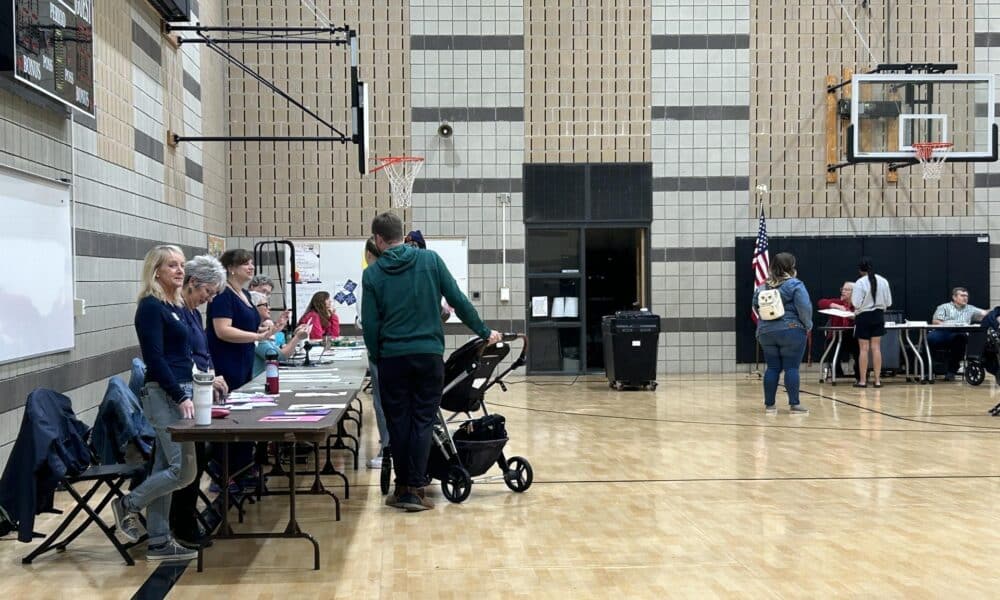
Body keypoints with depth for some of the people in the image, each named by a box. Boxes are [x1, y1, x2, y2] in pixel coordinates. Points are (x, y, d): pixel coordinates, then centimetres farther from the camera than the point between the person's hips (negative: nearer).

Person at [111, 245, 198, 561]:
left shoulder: (176, 306, 14)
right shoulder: (150, 307, -12)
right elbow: (154, 358, -18)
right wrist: (180, 397, -20)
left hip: (179, 393, 9)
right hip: (164, 395, -9)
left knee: (166, 468, 11)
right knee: (184, 470, -8)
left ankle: (159, 542, 16)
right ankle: (128, 504, 11)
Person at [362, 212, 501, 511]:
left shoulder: (372, 273, 1)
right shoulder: (430, 260, 1)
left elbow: (370, 323, -1)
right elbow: (459, 301, 0)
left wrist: (376, 357, 13)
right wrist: (484, 332, 8)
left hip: (392, 358, 0)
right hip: (429, 354, 0)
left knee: (398, 423, 9)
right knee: (423, 421, 4)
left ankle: (403, 487, 14)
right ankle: (415, 489, 0)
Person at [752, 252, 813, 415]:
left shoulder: (762, 286, 7)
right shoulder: (795, 285, -10)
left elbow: (755, 307, 12)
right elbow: (804, 308, -14)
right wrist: (807, 325, 1)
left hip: (766, 332, 5)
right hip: (791, 331, -5)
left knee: (772, 368, 8)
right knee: (791, 368, -2)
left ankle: (769, 405, 9)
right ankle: (794, 404, -2)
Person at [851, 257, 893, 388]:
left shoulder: (860, 283, -16)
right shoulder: (883, 281, -2)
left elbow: (856, 303, -17)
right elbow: (889, 302, 2)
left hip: (864, 316, -4)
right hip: (878, 316, 4)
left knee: (864, 348, 2)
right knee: (876, 348, 8)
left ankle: (862, 380, 5)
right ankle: (877, 380, 8)